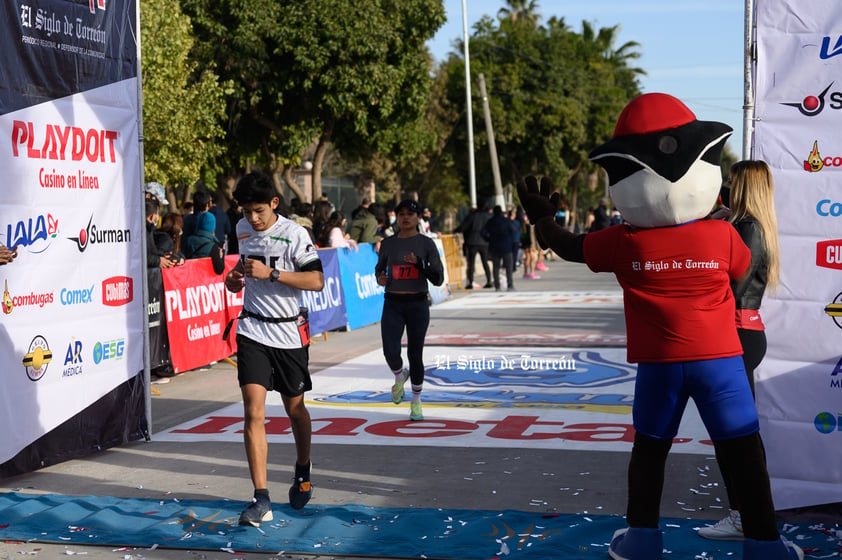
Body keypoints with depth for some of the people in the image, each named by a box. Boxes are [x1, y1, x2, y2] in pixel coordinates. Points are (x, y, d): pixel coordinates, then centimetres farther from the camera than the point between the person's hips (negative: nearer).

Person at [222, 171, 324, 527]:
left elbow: (317, 281, -17)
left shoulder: (293, 233, -12)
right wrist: (235, 278, 2)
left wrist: (270, 273, -25)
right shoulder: (242, 229, 5)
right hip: (252, 330, 3)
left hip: (289, 333, -2)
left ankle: (302, 472, 42)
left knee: (294, 409, 13)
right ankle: (261, 499, -13)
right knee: (254, 411, -12)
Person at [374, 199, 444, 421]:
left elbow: (438, 279, -4)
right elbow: (379, 268, 20)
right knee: (391, 352, -14)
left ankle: (416, 402, 24)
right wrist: (380, 278, -3)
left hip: (417, 304, -1)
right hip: (393, 304, 1)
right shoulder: (388, 243, 4)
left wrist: (418, 263, -19)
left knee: (415, 354, 5)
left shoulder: (426, 244, -2)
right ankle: (400, 377, 23)